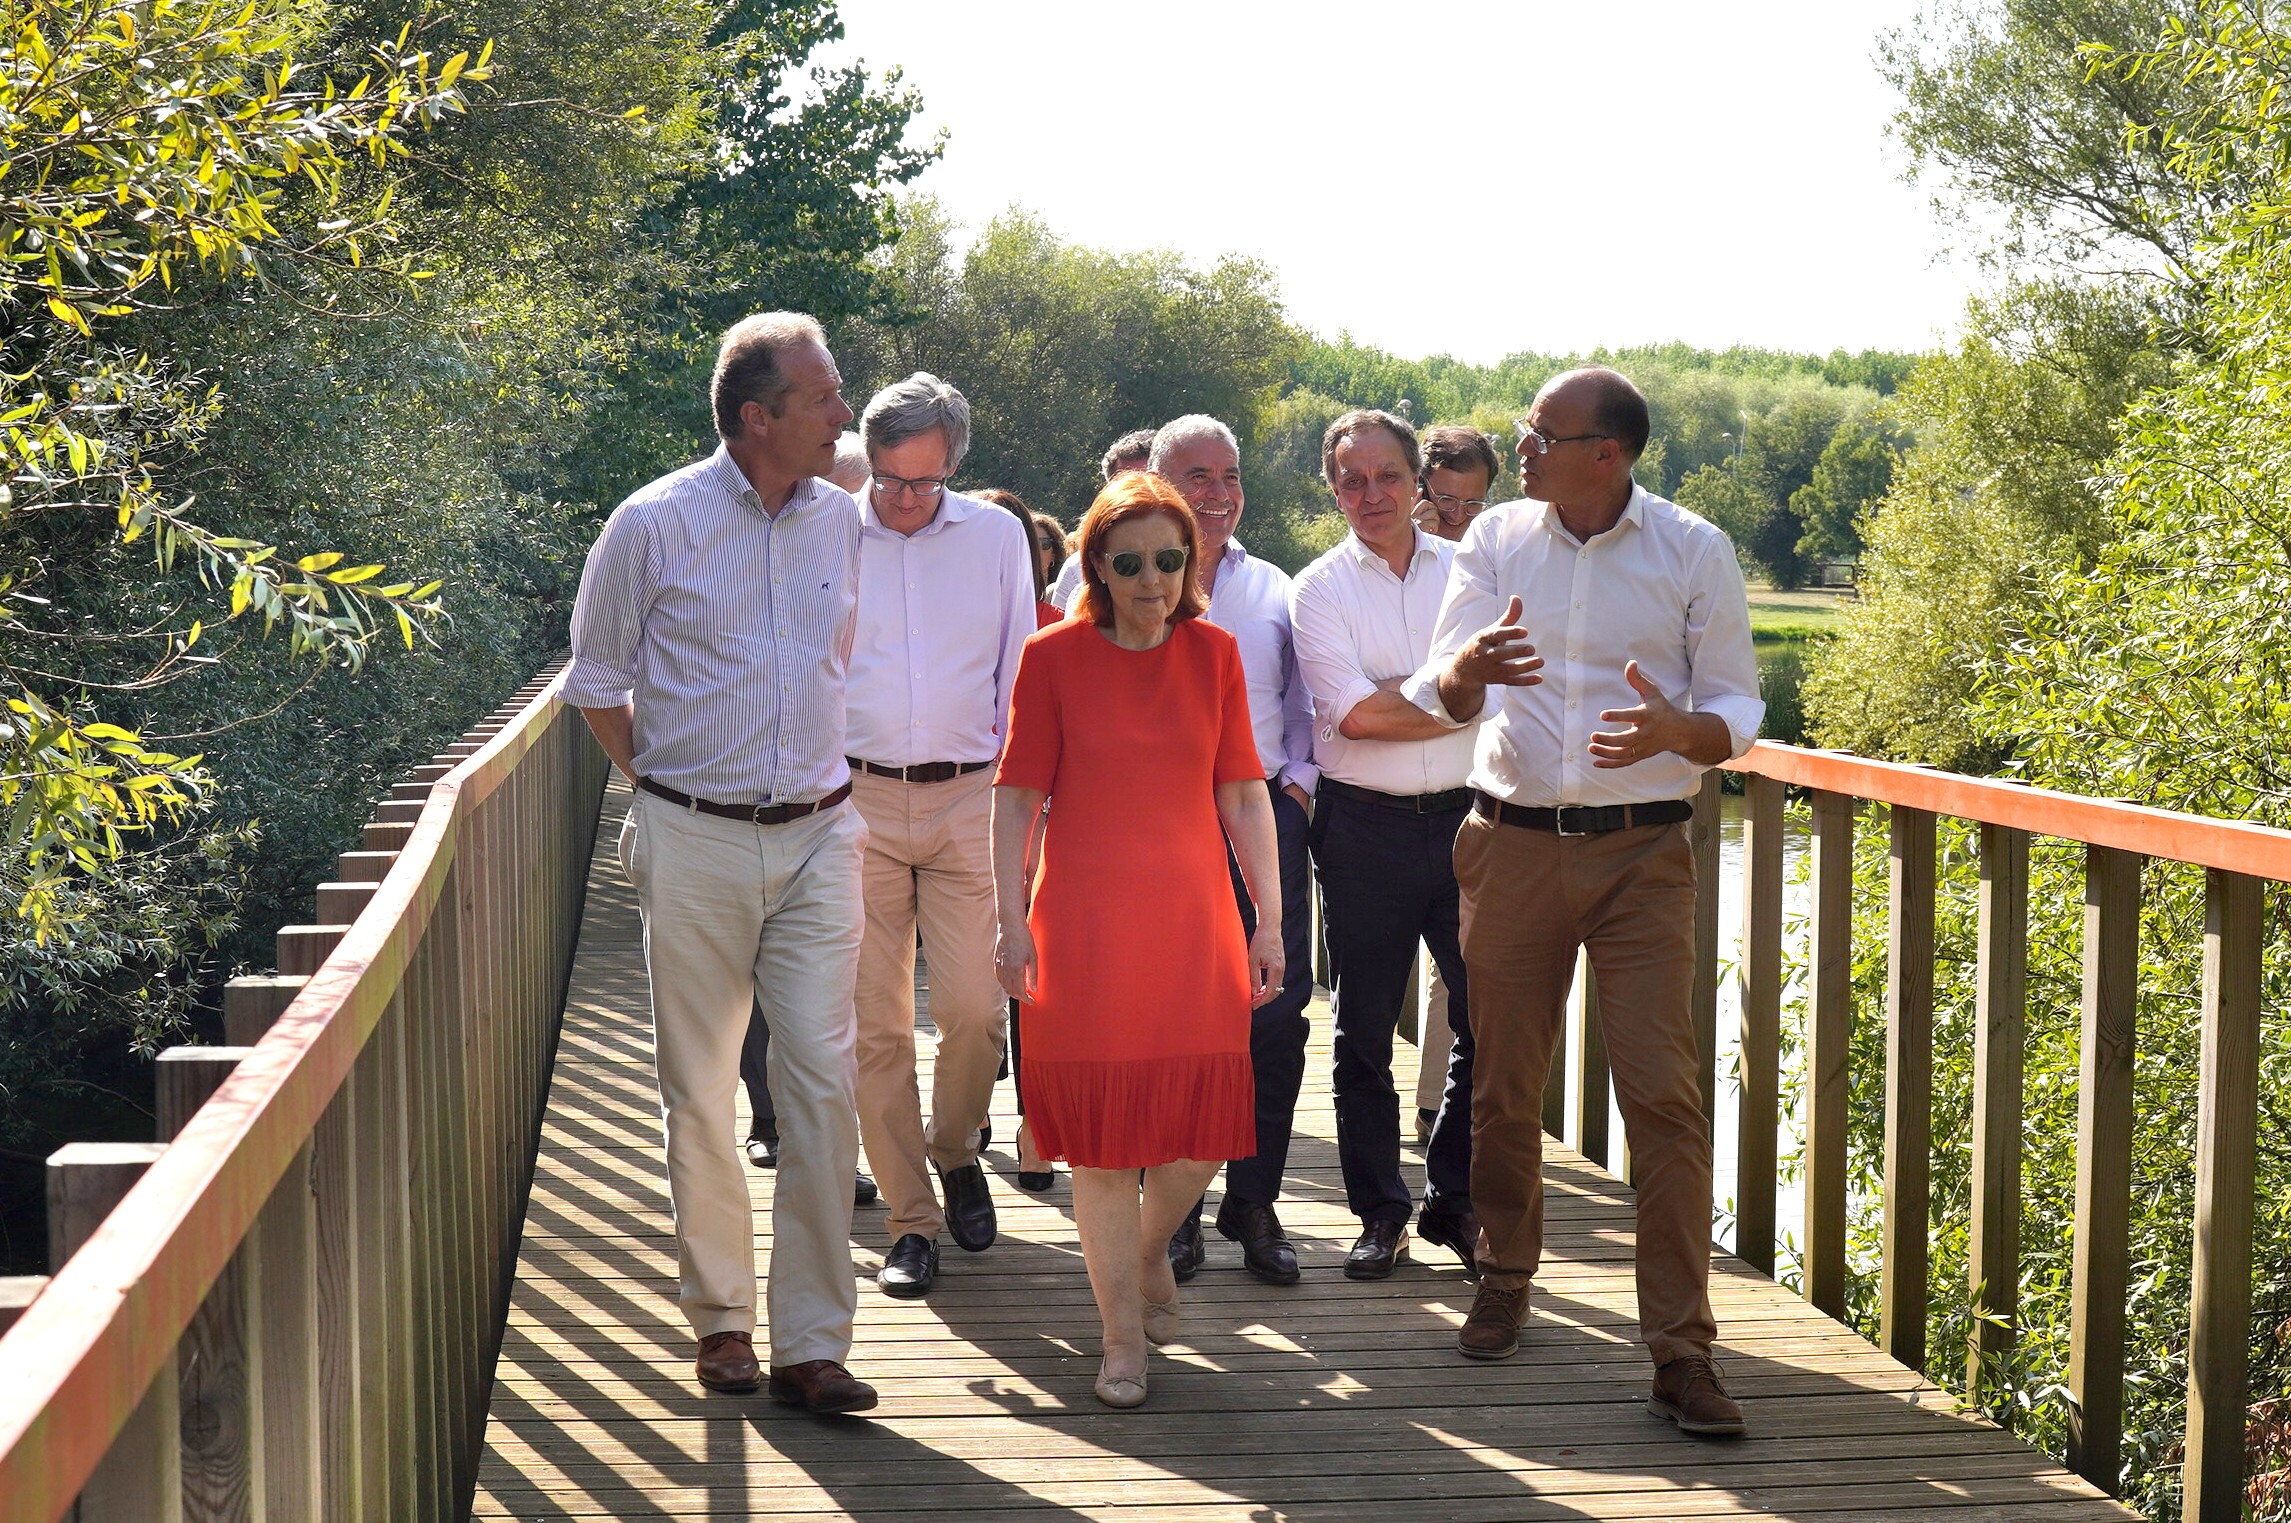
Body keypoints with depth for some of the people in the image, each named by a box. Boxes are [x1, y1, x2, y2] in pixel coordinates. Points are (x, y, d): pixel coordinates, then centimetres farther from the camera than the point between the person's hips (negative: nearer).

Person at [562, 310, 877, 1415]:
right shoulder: (654, 524, -5)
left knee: (823, 1078, -5)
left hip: (817, 839, 3)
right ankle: (719, 1318, 20)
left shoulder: (841, 520, 6)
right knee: (699, 1087, 5)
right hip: (694, 845, -2)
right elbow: (596, 681, 7)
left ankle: (812, 1343, -1)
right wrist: (665, 786, 6)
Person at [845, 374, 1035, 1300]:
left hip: (969, 799, 0)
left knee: (975, 1009, -5)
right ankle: (910, 1219, 11)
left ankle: (955, 1152, 25)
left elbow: (1019, 674, 13)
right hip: (857, 802, 0)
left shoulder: (997, 537, 8)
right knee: (876, 1022, 0)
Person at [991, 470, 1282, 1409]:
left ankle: (1151, 1250, 35)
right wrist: (1011, 923, -6)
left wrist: (1270, 919, 6)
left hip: (1194, 921, 3)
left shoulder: (1214, 653, 7)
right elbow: (1017, 796, -1)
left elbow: (1243, 793, 8)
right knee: (1101, 1128, 1)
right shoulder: (1053, 656, -1)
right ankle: (1122, 1334, 14)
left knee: (1201, 1125, 2)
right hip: (1084, 926, -2)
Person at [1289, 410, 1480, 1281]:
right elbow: (1352, 714, -10)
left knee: (1492, 1018, 1)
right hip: (1365, 827, -1)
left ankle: (1455, 1204, 17)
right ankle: (1379, 1213, 19)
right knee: (1364, 1029, 6)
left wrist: (1394, 700, -7)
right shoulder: (1318, 590, 2)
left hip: (1465, 817, 2)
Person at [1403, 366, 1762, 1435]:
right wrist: (1468, 667, -24)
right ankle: (1505, 1279, 31)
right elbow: (1441, 697, 1)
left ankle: (1681, 1352, -5)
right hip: (1513, 843, 2)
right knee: (1505, 1084, 10)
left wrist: (1677, 729, -21)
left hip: (1641, 852, -2)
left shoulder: (1694, 552, 0)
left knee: (1662, 1091, -9)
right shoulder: (1496, 538, 6)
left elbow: (1736, 710, 2)